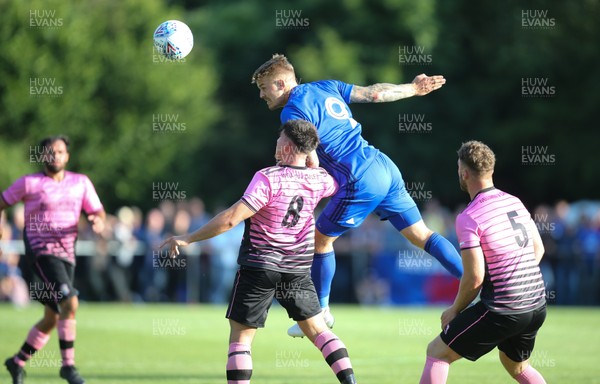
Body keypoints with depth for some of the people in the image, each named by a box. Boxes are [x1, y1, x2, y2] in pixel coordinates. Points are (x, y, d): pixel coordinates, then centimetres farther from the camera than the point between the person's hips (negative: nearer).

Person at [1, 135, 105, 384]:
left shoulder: (81, 183, 8)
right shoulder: (29, 183, -1)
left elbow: (98, 213, 6)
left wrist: (99, 222, -16)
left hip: (66, 254, 5)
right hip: (41, 251, -5)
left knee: (51, 319, 11)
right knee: (70, 303, -23)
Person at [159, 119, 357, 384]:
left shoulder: (267, 178, -20)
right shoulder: (318, 180, -3)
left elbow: (231, 219, -25)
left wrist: (188, 239, -17)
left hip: (259, 265, -5)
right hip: (298, 270, 5)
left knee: (240, 337, 1)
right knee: (318, 329, 13)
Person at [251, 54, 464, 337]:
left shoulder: (293, 111, -10)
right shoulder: (325, 87, 14)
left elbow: (311, 163, -17)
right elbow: (373, 93, 20)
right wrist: (414, 88, 34)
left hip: (360, 182, -8)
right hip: (385, 168, 8)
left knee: (320, 239, 10)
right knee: (422, 235, 11)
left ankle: (320, 312, 20)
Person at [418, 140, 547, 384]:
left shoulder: (468, 218, -13)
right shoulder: (515, 202, 9)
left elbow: (474, 278, -15)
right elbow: (538, 248, 18)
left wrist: (455, 310, 1)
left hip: (502, 310, -7)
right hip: (537, 306, 7)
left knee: (437, 352, 5)